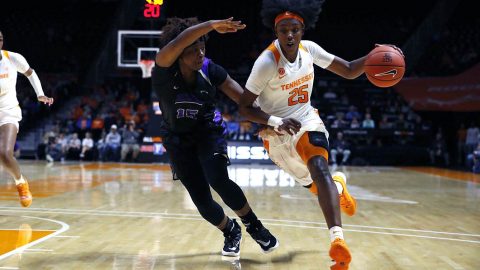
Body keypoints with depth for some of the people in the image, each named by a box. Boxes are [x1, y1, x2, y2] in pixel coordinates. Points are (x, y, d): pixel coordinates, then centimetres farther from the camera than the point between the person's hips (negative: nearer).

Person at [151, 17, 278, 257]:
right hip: (178, 139, 0)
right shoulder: (163, 71, -26)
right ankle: (231, 232, 27)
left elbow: (243, 98, -19)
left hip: (208, 131, 0)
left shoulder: (209, 70, -19)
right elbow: (177, 43, -48)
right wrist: (212, 25, -55)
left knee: (218, 180, -27)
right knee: (202, 201, -4)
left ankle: (253, 226, -3)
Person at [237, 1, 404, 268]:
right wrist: (276, 122, -33)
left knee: (319, 167, -28)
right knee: (316, 186, 5)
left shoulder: (309, 49, -7)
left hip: (307, 120, 2)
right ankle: (339, 184, 44)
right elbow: (244, 107, -17)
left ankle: (337, 237, -41)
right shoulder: (267, 62, -21)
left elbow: (349, 71, 0)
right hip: (277, 133, -2)